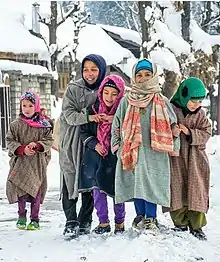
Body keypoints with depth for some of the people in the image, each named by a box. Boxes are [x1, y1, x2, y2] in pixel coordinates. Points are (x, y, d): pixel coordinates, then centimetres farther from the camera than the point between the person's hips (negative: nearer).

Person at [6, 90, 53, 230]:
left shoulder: (43, 125, 2)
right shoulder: (16, 125, 3)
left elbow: (49, 141, 0)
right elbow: (10, 141, 2)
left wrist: (37, 145, -18)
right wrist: (22, 149, -14)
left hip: (38, 164, -1)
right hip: (20, 162, 1)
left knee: (36, 190, 2)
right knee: (20, 189, 2)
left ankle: (35, 219, 11)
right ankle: (22, 216, 19)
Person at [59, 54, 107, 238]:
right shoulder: (74, 89, -1)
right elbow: (69, 114, -9)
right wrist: (88, 117, -26)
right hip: (72, 143, -2)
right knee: (70, 181, -5)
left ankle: (85, 222, 16)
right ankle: (71, 222, 0)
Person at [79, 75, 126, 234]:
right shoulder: (94, 109, 1)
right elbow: (84, 131, 8)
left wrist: (115, 121, -19)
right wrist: (94, 144, -8)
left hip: (116, 156, -3)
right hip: (96, 154, 3)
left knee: (116, 189, 4)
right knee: (97, 188, 5)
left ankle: (120, 222, 22)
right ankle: (103, 222, 18)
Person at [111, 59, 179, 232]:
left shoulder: (162, 101, 7)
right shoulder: (126, 101, 8)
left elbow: (173, 125, 11)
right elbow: (116, 126, 12)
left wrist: (173, 148, 5)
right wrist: (118, 147, 6)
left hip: (154, 151, -1)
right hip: (132, 151, 2)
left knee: (151, 184, -6)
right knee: (135, 184, 5)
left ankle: (151, 219, 1)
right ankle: (140, 216, 17)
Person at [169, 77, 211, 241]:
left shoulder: (200, 114, 5)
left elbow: (206, 134, 0)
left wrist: (189, 133, -16)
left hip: (196, 160, 3)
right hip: (176, 157, -2)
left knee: (197, 191, 3)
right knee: (178, 190, 0)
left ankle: (196, 225, 12)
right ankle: (181, 223, 13)